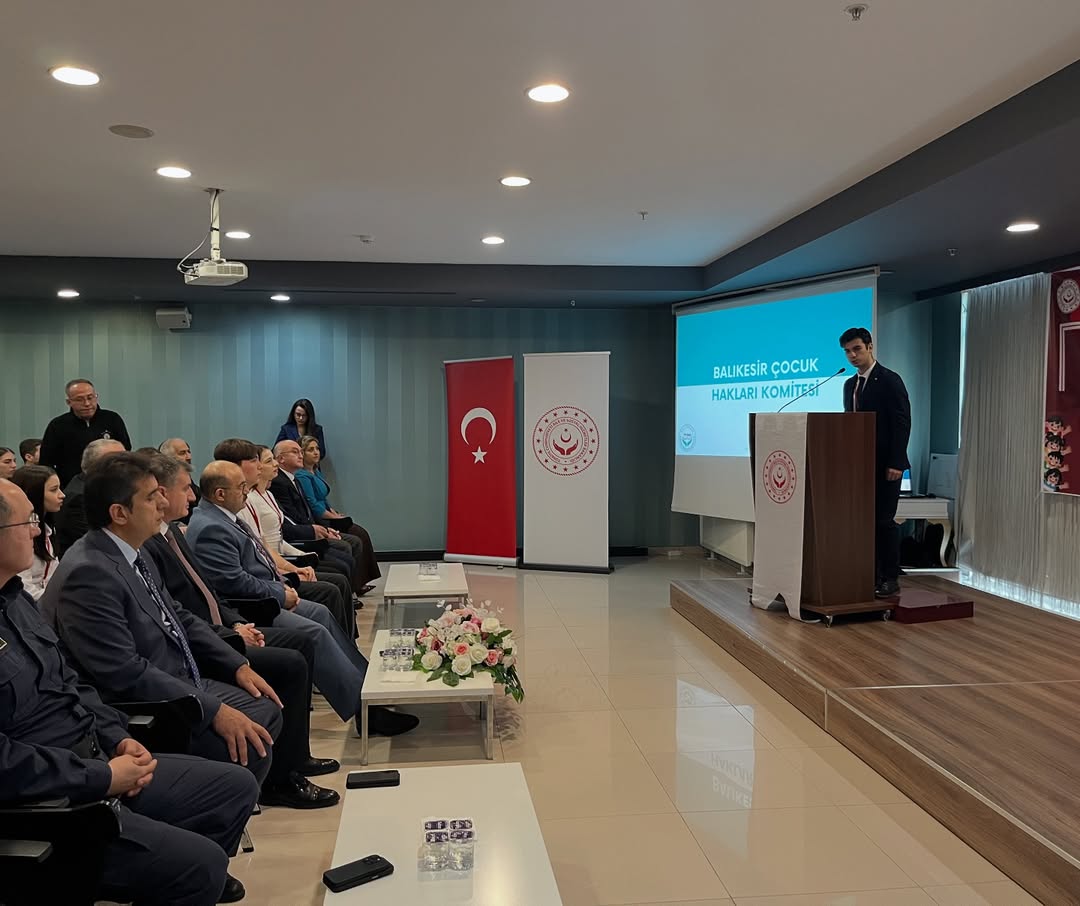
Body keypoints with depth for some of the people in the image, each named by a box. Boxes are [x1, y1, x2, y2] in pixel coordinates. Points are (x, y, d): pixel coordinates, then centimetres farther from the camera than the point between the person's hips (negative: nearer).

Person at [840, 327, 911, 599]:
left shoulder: (890, 380, -8)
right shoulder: (850, 384, 14)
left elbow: (902, 423, -13)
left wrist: (896, 463, -18)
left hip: (885, 465, -7)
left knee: (884, 520, -5)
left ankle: (890, 579, 3)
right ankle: (871, 575, 13)